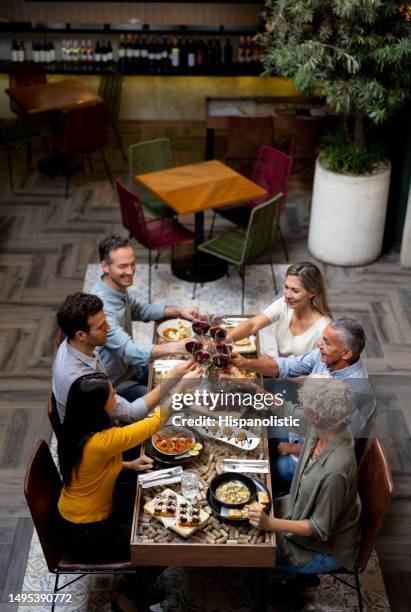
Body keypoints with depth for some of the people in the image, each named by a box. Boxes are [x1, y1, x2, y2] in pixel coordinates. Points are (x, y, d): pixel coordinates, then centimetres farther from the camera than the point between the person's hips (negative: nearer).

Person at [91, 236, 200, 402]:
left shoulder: (119, 289, -4)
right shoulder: (102, 307, -33)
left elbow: (139, 310, 14)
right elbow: (129, 351, -40)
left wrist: (178, 311, 0)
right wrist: (174, 347, -52)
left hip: (129, 368, 9)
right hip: (115, 386, -9)